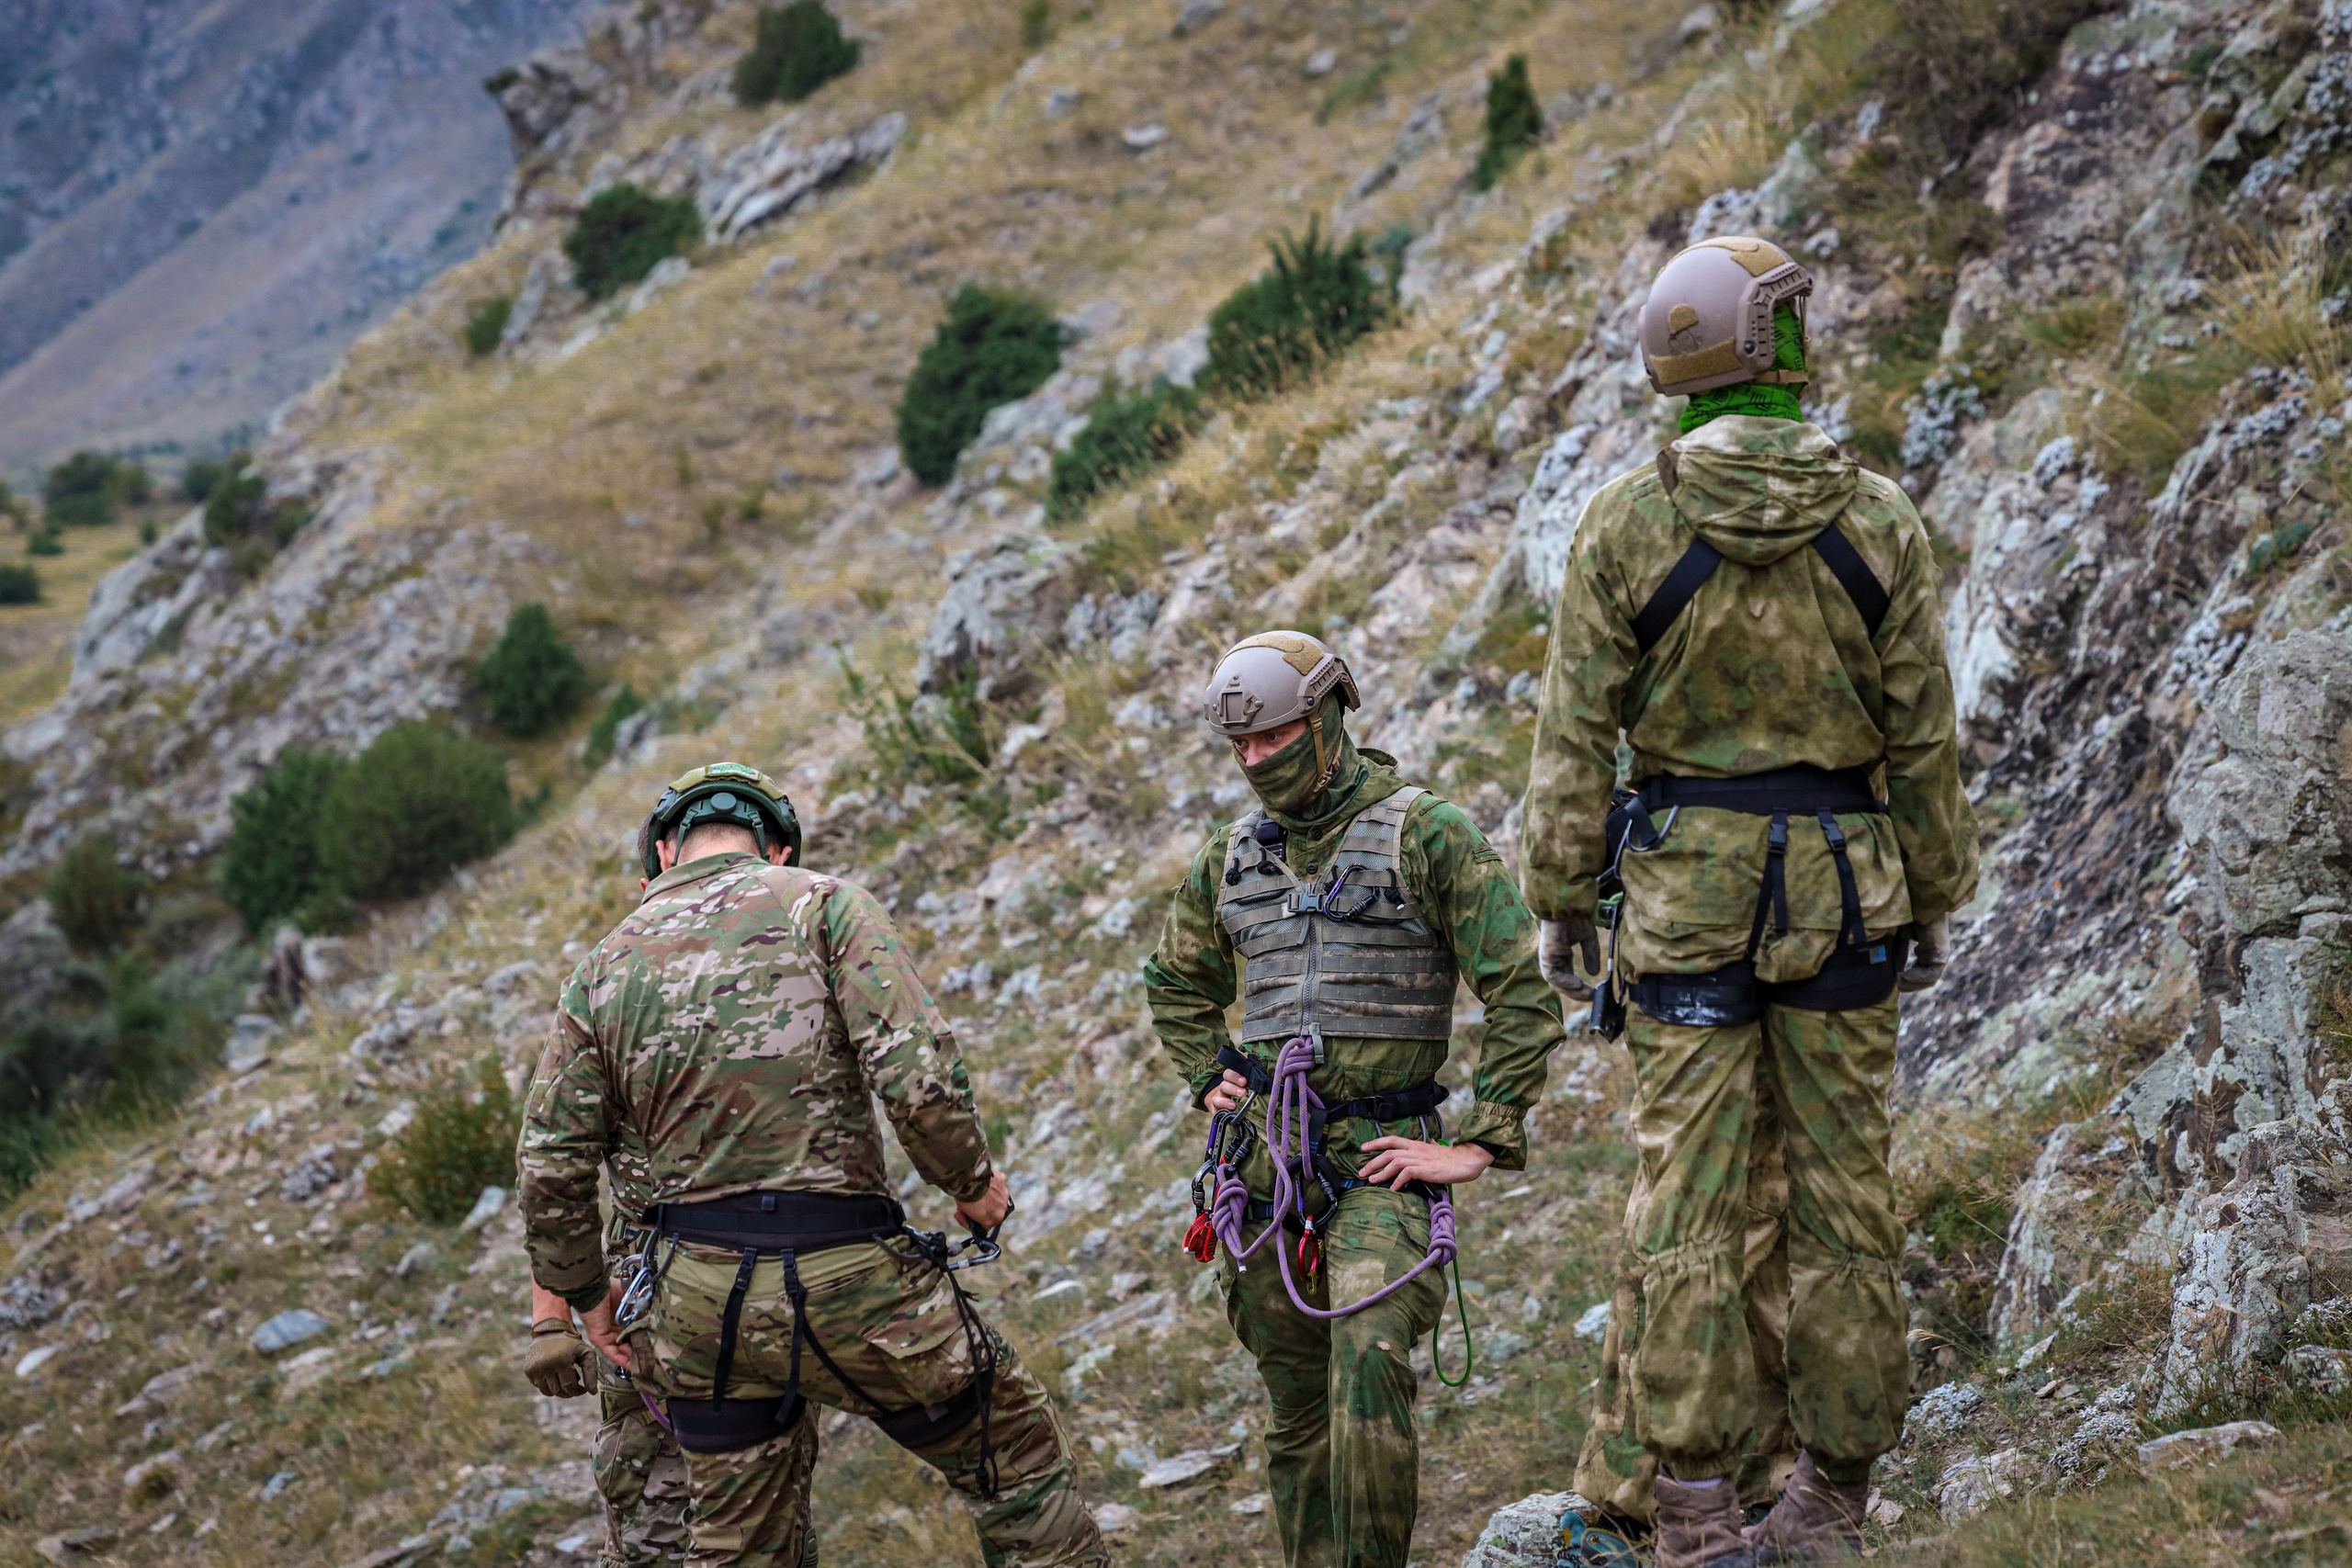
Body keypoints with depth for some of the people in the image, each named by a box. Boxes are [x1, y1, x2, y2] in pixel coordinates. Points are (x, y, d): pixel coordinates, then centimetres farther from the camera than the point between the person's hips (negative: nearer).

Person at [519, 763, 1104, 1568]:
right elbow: (918, 1072, -15)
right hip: (847, 1274, -4)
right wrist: (972, 1179, 2)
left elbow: (551, 1163, 8)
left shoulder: (605, 966, 10)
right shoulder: (823, 905, -1)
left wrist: (585, 1291, 22)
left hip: (697, 1292, 4)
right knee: (1021, 1463, 13)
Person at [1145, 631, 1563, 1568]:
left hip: (1379, 1161, -5)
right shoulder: (1232, 858, 12)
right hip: (1261, 1161, 5)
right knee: (1297, 1408, 10)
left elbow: (1523, 996, -10)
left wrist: (1478, 1146, -13)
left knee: (1369, 1362, -24)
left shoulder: (1425, 835, -6)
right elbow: (1177, 983, 31)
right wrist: (1208, 1083, 16)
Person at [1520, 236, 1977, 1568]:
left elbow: (1577, 736, -5)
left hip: (1686, 879, -1)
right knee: (1845, 1188, 9)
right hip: (1843, 879, 1)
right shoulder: (1878, 520, -4)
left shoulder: (1628, 523, -7)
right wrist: (1937, 896, 11)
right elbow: (1924, 734, 0)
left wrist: (1563, 899, 5)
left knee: (1690, 1197, 1)